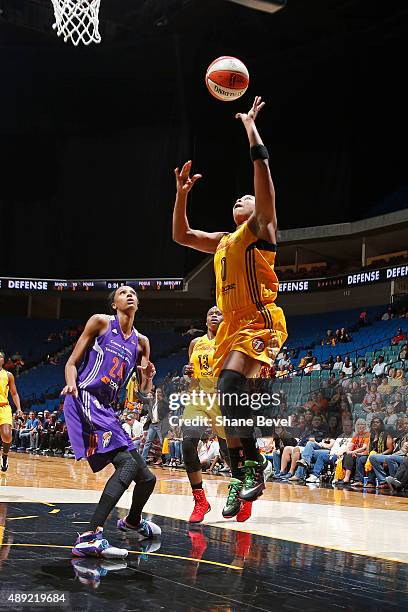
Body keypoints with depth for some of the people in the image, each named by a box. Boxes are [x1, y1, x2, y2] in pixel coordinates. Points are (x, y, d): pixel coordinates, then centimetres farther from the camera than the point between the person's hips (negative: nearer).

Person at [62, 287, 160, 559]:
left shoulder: (141, 342, 17)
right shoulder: (100, 322, 3)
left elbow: (144, 394, 18)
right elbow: (72, 362, 1)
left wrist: (148, 377, -5)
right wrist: (71, 384, -20)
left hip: (108, 410, 7)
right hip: (85, 401, -7)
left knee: (147, 478, 11)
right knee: (128, 463, -27)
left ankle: (132, 521, 43)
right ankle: (90, 537, -33)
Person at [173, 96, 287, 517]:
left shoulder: (260, 229, 2)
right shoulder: (222, 241, 23)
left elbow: (264, 182, -11)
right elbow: (181, 235, 26)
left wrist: (252, 131, -9)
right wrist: (182, 193, 16)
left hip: (260, 320, -8)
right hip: (232, 325, 8)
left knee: (231, 383, -26)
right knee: (228, 398, 3)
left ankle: (254, 465, -17)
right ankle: (240, 478, 9)